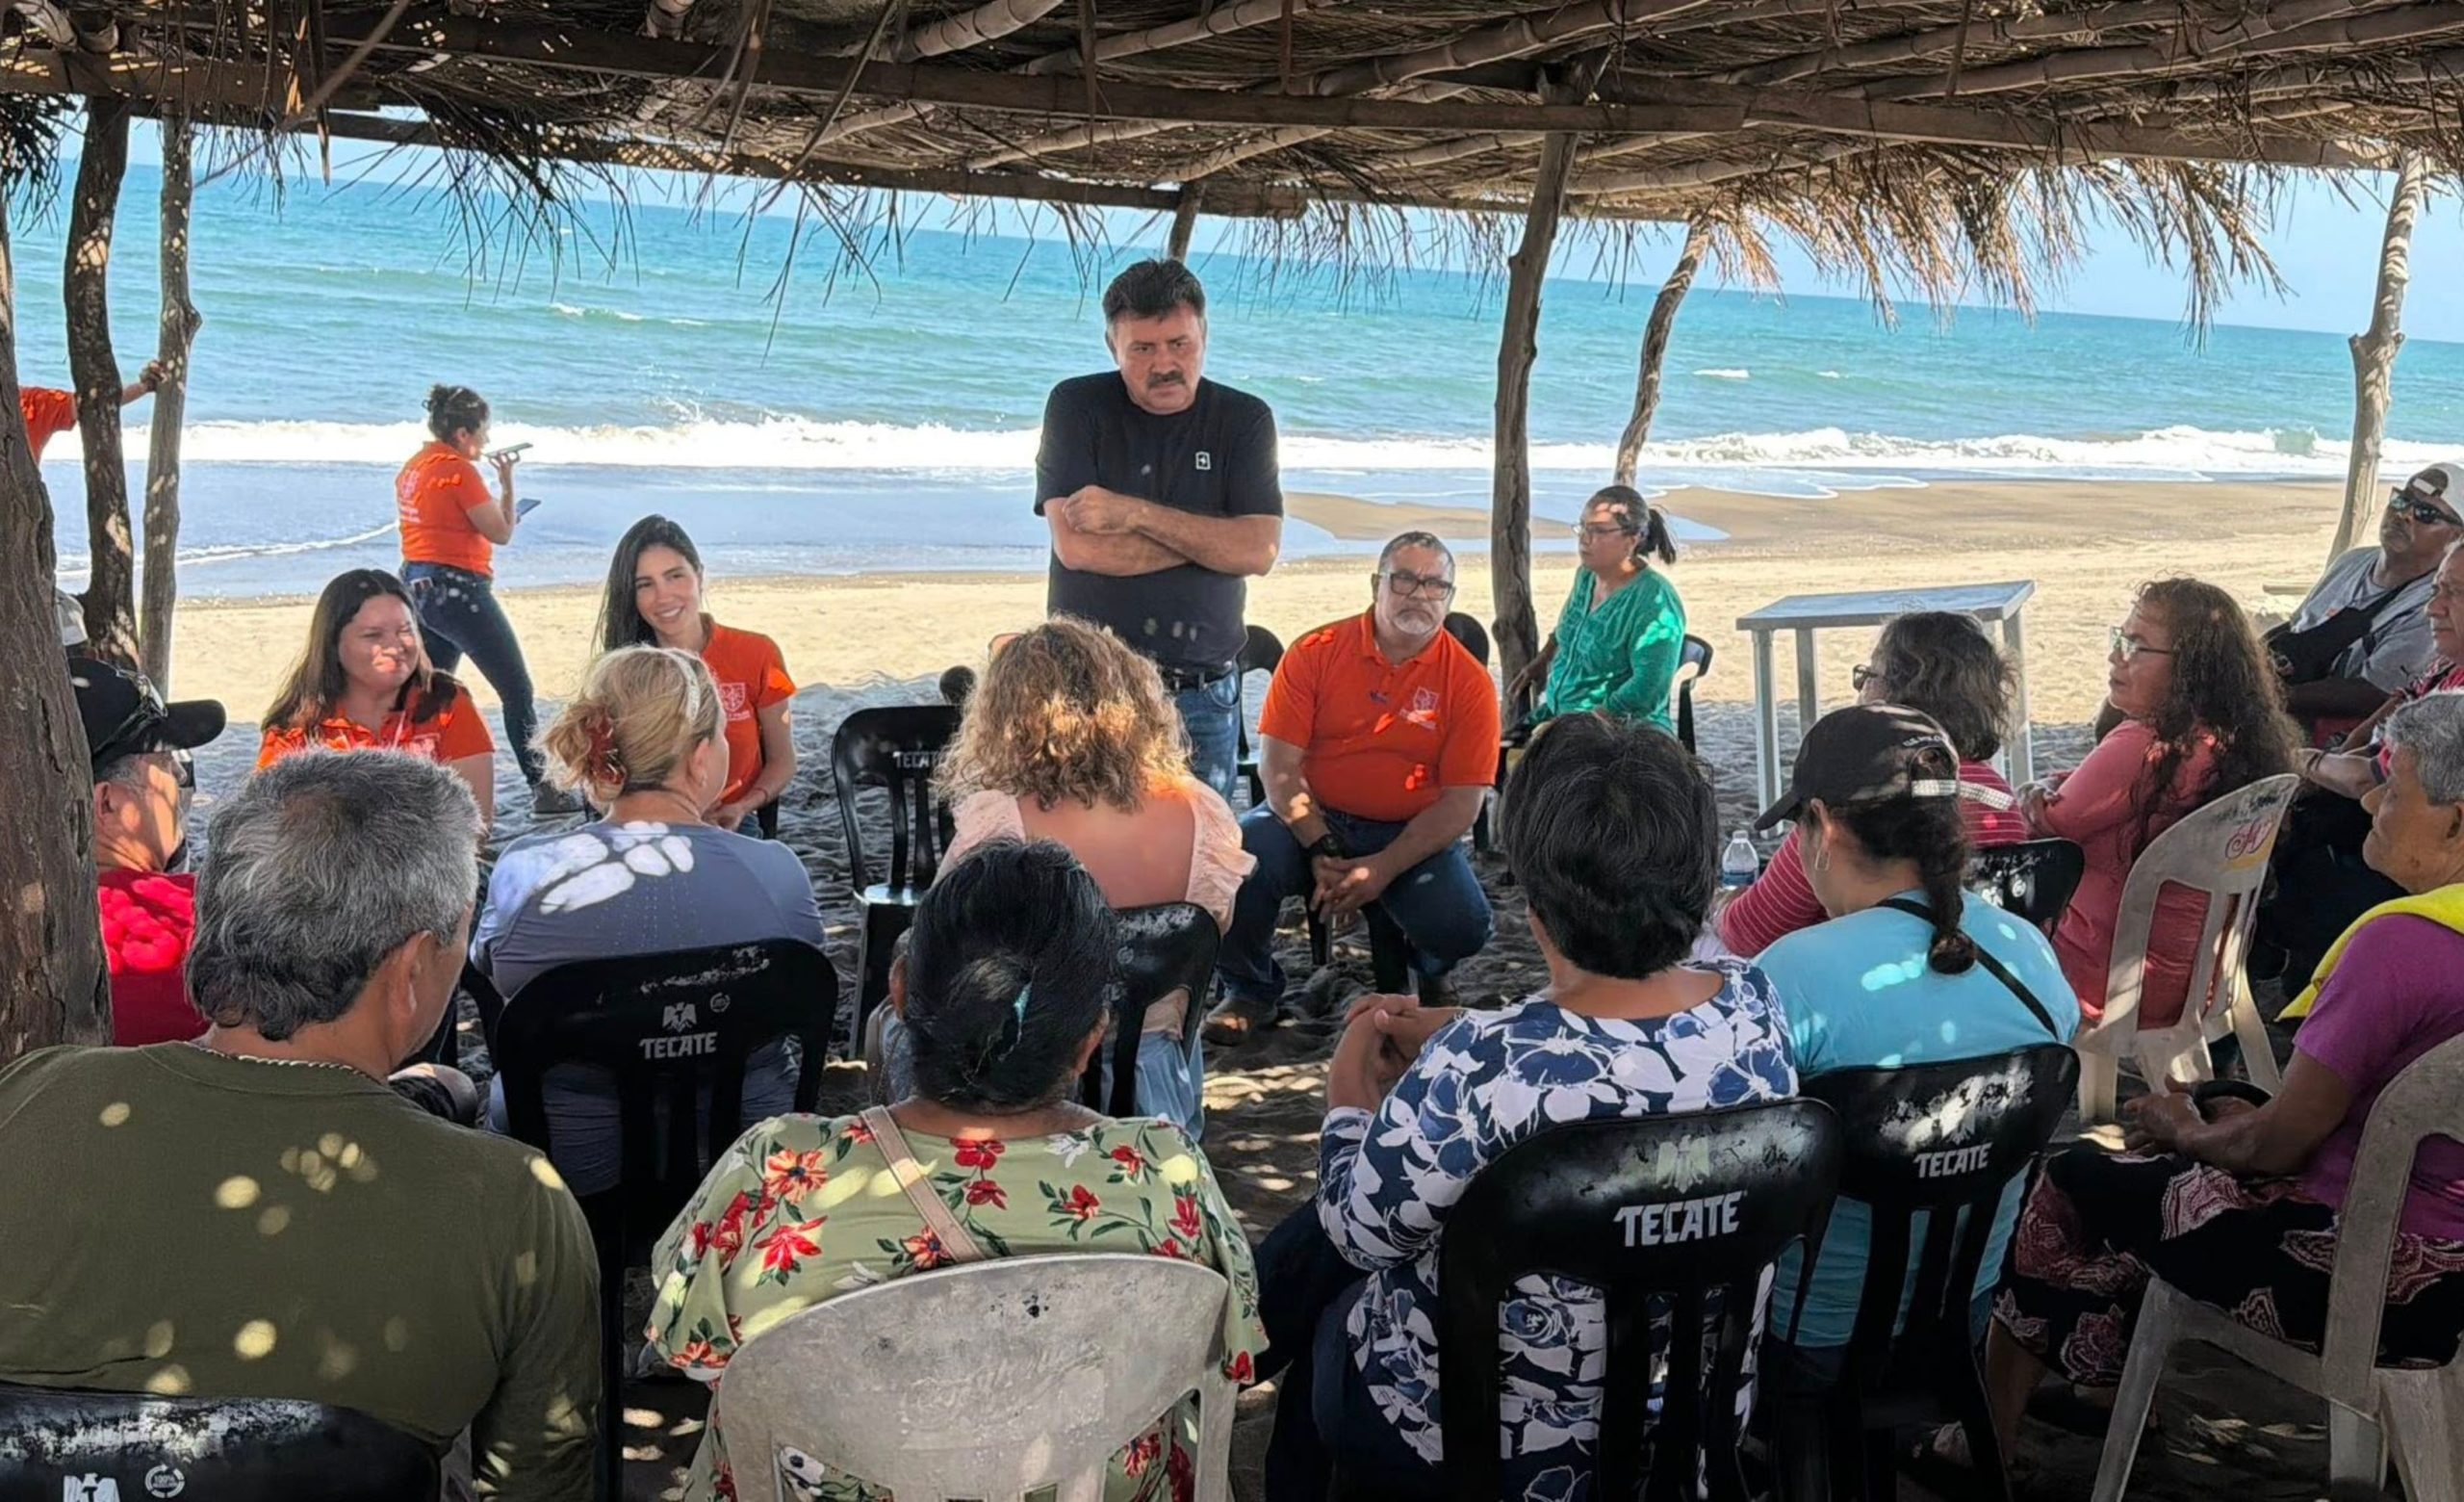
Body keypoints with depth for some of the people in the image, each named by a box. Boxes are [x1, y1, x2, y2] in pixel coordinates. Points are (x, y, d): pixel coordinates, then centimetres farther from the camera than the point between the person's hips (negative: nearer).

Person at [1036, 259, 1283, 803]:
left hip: (1204, 695, 1)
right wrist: (1209, 538, -8)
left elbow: (1260, 550, -9)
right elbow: (1076, 547, -14)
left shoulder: (1244, 419, 4)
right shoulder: (1077, 406, -1)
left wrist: (1135, 513, -14)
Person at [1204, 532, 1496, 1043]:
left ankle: (1423, 981, 15)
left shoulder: (1469, 682, -3)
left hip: (1414, 836, 0)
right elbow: (1278, 765, -8)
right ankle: (1250, 991, -2)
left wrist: (1385, 867, -19)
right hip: (1312, 821, 0)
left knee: (1463, 927, -26)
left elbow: (1462, 801, -7)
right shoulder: (1315, 653, -3)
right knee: (1243, 852, -30)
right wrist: (1321, 852, -20)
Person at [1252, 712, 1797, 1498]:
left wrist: (1350, 1091, 0)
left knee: (1309, 1248, 26)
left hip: (1498, 1437, -5)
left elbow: (1360, 1229, -16)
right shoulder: (1754, 1004, -16)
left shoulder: (1480, 1068, -35)